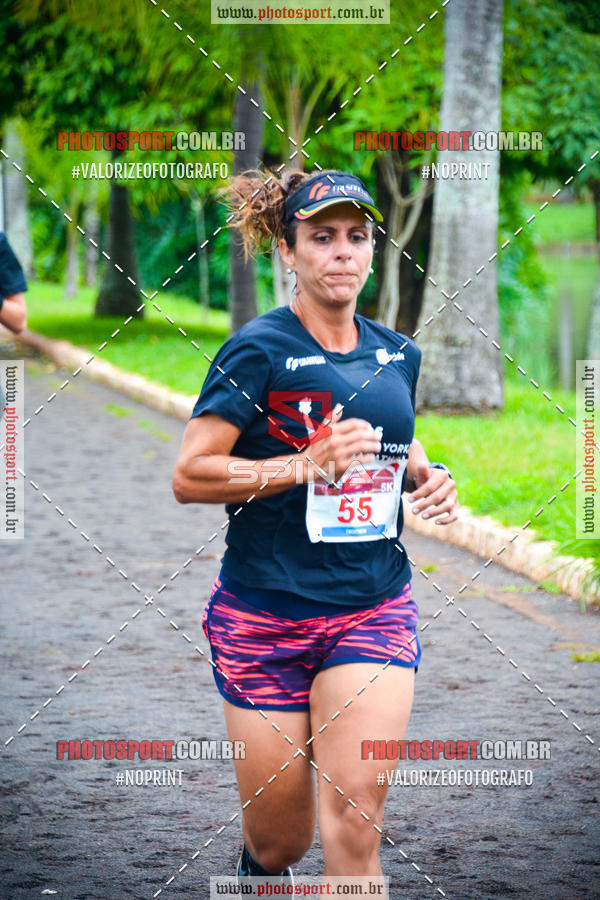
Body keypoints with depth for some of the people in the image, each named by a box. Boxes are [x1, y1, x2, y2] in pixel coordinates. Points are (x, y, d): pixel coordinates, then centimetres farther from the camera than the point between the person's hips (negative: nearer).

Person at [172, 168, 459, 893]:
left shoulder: (398, 355, 8)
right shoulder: (259, 351, -9)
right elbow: (190, 475, -13)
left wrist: (427, 476, 5)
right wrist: (309, 463, -20)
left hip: (373, 613, 3)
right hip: (265, 617, -3)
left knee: (355, 817, -14)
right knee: (279, 838, 7)